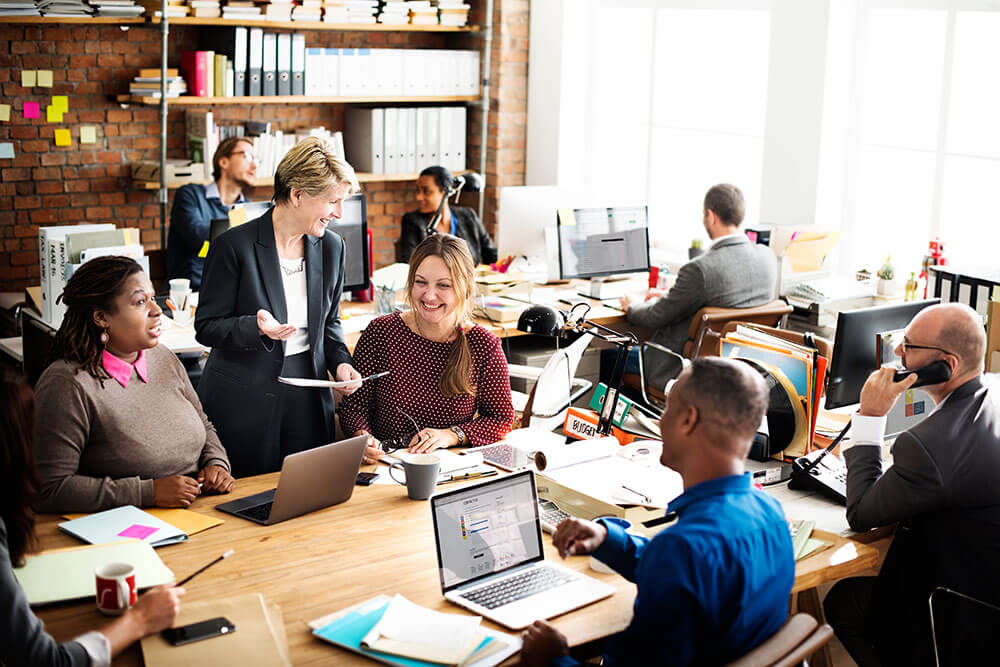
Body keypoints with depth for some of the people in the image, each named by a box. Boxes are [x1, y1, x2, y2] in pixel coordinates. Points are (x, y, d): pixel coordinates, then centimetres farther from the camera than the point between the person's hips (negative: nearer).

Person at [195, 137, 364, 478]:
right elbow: (206, 327, -8)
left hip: (307, 396, 5)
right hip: (244, 403, -4)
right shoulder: (234, 246, -11)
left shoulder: (331, 247, 5)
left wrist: (340, 361, -1)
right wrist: (256, 326, -26)